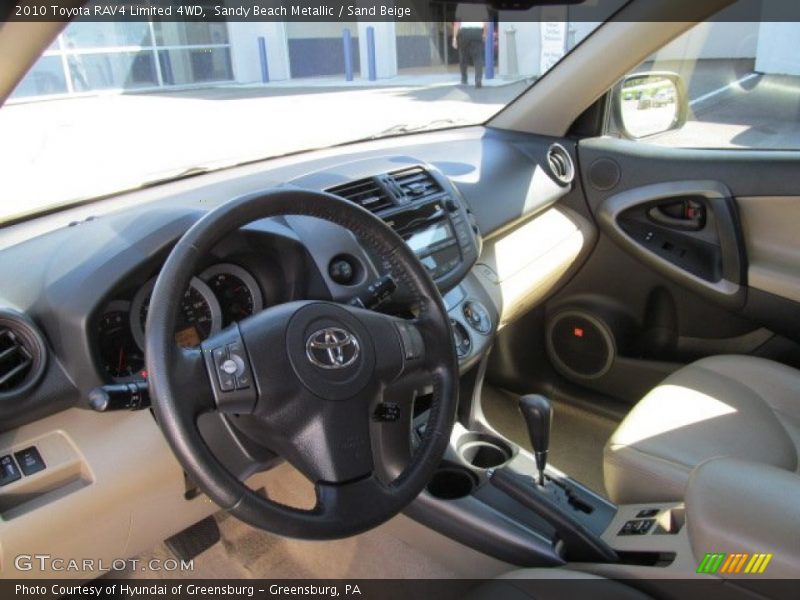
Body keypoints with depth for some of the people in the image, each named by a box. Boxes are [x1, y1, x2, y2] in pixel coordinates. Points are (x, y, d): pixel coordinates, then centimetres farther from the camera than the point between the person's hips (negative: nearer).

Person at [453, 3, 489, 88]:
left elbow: (457, 22, -7)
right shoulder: (482, 5, 7)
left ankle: (464, 80, 25)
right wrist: (484, 34, 21)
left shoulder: (461, 5, 0)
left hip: (464, 32, -1)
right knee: (478, 58, 0)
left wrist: (454, 38, -4)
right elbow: (486, 22, 6)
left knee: (463, 57, 16)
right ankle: (478, 79, -19)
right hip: (478, 32, 1)